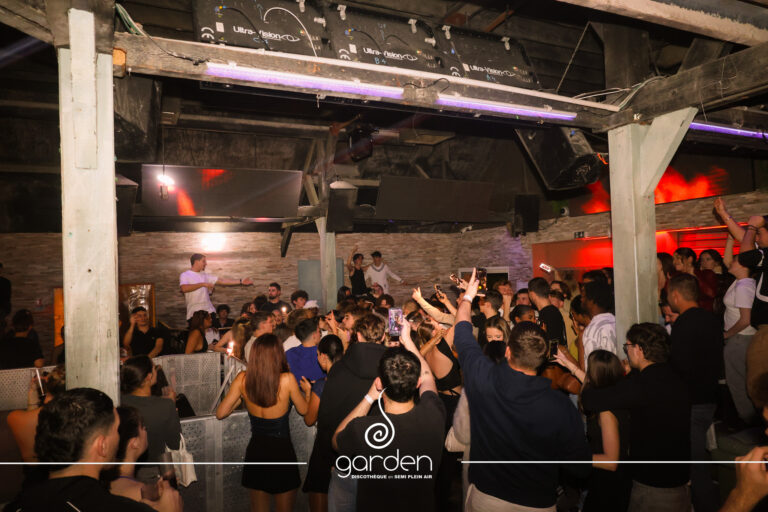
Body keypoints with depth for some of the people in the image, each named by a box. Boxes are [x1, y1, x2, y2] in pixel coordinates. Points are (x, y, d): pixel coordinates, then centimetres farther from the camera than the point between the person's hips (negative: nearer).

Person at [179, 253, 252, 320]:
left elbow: (222, 281, 13)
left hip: (209, 311, 5)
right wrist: (203, 284, -21)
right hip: (194, 313, -5)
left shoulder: (205, 275, 15)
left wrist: (241, 281, 7)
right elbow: (184, 288, -20)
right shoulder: (185, 275, -1)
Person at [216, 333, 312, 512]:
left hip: (255, 452, 3)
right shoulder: (287, 379, -19)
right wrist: (307, 390, 16)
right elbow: (304, 410, -3)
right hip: (282, 451, -2)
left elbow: (220, 413, -4)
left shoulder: (242, 379, -12)